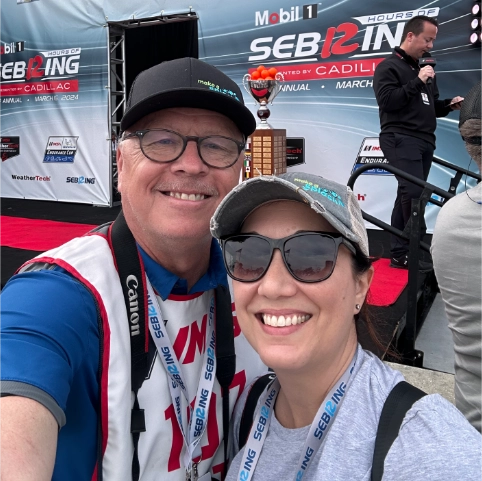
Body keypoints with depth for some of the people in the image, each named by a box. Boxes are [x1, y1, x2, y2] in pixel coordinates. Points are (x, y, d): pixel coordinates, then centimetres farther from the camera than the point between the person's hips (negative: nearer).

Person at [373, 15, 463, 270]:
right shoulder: (389, 66, -2)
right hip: (401, 140, -8)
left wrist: (449, 105, 8)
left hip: (424, 141, 8)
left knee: (407, 195, 6)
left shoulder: (424, 69, 23)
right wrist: (417, 82, -15)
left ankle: (399, 253, 9)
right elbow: (387, 100, -16)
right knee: (414, 194, -19)